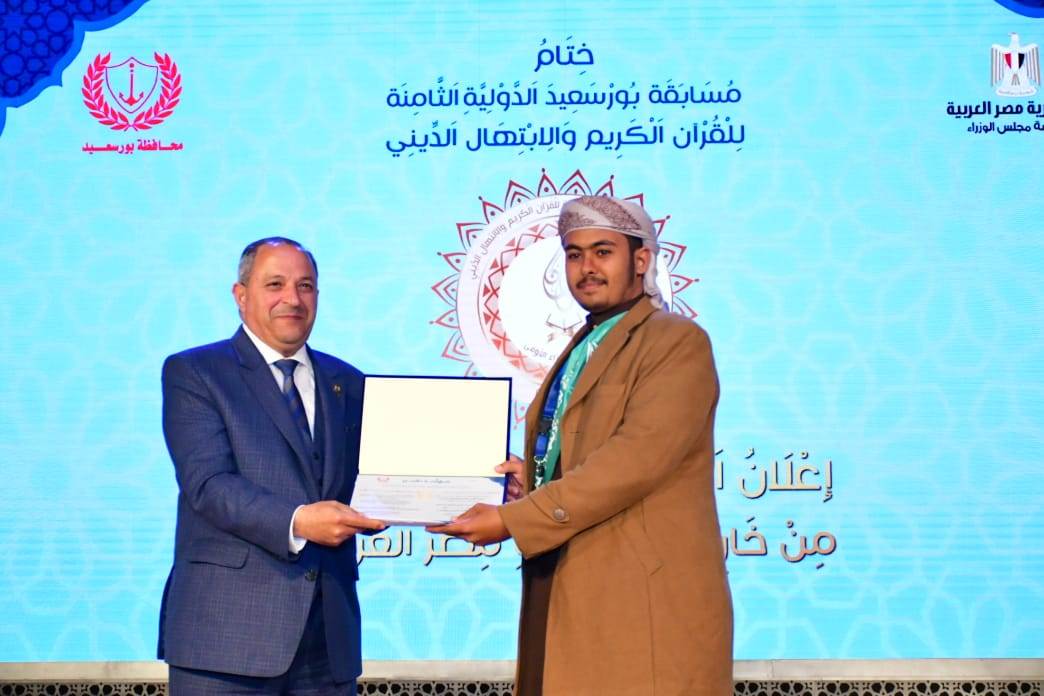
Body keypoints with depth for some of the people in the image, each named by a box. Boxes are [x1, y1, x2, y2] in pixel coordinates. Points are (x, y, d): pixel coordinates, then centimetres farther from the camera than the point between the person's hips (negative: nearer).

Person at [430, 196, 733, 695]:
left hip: (645, 603, -8)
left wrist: (513, 520, -18)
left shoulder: (678, 343, -7)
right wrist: (531, 481, 4)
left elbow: (635, 459, -17)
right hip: (567, 598, 8)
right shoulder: (579, 352, 19)